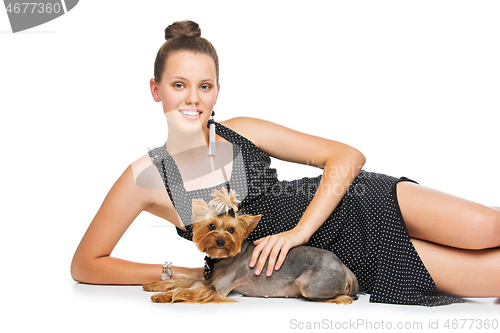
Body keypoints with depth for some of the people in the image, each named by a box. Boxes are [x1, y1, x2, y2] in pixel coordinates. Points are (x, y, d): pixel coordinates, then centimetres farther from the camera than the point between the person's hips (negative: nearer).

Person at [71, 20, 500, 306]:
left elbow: (348, 156, -5)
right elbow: (85, 264, -2)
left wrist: (300, 230, -18)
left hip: (358, 204, 2)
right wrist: (180, 274, -10)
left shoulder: (241, 132, -4)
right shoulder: (145, 179, -6)